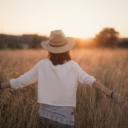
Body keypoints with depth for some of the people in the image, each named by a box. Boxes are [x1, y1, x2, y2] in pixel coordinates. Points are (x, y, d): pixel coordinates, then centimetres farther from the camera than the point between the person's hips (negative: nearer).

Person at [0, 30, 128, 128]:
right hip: (63, 115, -4)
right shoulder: (72, 66, -10)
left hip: (45, 113, 4)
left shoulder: (42, 65, -3)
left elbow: (21, 81, 0)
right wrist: (113, 95, -32)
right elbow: (90, 80, -24)